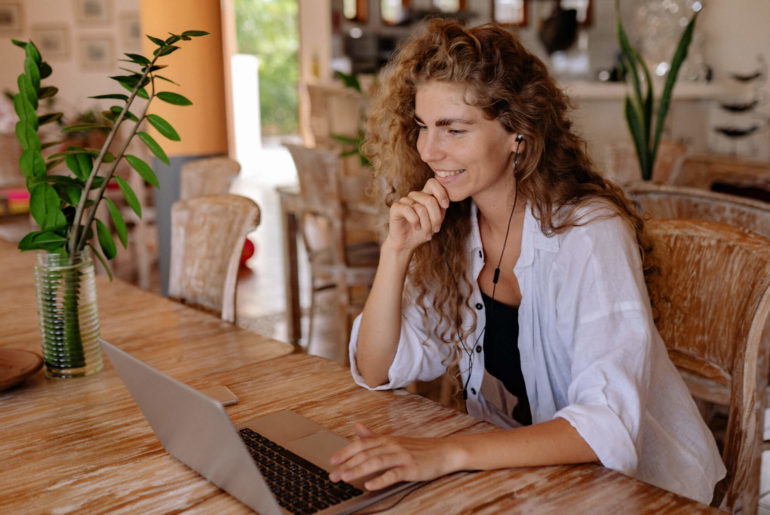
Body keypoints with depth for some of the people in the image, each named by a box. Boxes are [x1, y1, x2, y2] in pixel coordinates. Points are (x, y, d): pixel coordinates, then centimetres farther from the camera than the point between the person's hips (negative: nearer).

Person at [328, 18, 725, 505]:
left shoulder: (591, 233, -22)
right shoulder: (447, 228, -4)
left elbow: (609, 427, -30)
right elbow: (377, 372, -4)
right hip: (516, 466, 5)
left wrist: (450, 452, -40)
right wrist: (397, 250, -16)